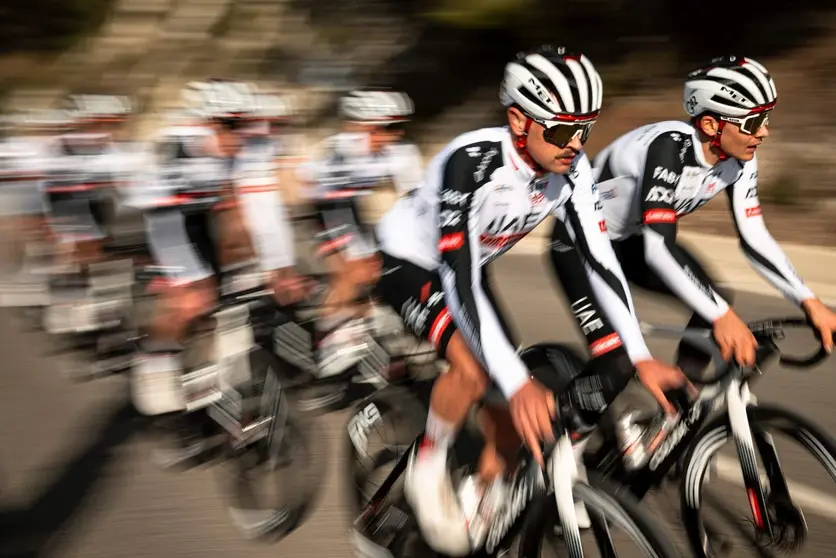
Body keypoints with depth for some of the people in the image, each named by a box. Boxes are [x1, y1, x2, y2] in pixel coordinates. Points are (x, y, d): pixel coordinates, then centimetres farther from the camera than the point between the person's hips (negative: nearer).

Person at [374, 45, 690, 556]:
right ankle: (428, 469, -7)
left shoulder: (571, 167, -19)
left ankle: (485, 508, 19)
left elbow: (597, 256, -17)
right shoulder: (472, 163, -38)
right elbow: (459, 277, -43)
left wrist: (640, 356, -25)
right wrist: (518, 384, -49)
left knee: (518, 403, -4)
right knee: (475, 367, -32)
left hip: (468, 267, 6)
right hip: (408, 262, -6)